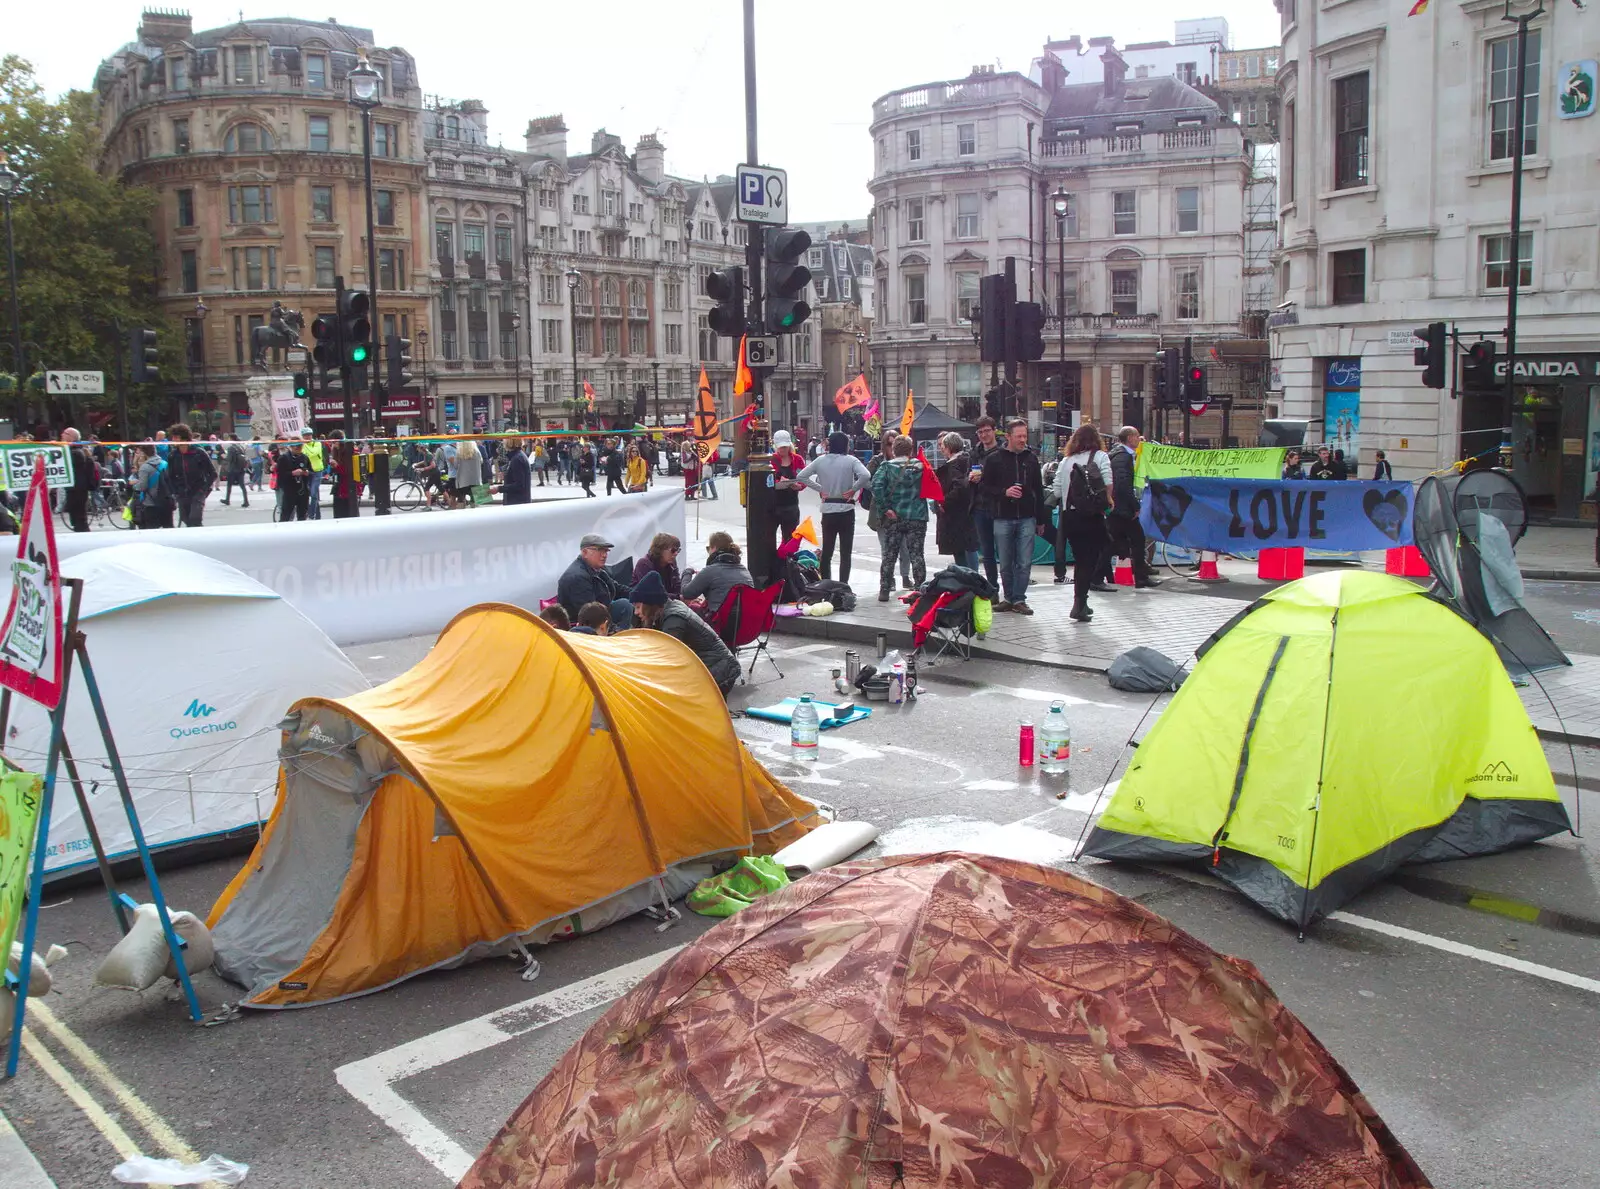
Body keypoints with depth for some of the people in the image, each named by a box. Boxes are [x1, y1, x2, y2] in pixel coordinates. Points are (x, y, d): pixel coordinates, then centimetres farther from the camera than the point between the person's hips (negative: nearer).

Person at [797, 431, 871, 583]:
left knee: (826, 552, 13)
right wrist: (853, 489, -10)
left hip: (827, 510, 3)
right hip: (846, 510, -3)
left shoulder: (820, 460, 3)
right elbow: (865, 475, -24)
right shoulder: (850, 460, -8)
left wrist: (820, 489, 4)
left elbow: (800, 476, 3)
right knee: (845, 553, 3)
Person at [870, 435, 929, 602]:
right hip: (917, 517, 0)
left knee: (889, 555, 8)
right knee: (916, 554, 5)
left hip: (893, 517, 0)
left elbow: (876, 485, -16)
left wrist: (885, 508, -13)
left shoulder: (887, 466, -4)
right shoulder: (921, 466, 1)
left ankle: (884, 590, 10)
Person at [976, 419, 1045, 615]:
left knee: (1024, 563, -2)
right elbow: (984, 487, 0)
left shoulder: (1031, 458, 9)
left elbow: (1039, 489, 13)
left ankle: (1019, 599, 7)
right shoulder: (993, 459, 1)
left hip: (1026, 518, 1)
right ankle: (1009, 597, 17)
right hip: (1003, 518, -1)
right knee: (1005, 563, 5)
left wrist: (1041, 518, 10)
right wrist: (1004, 492, -16)